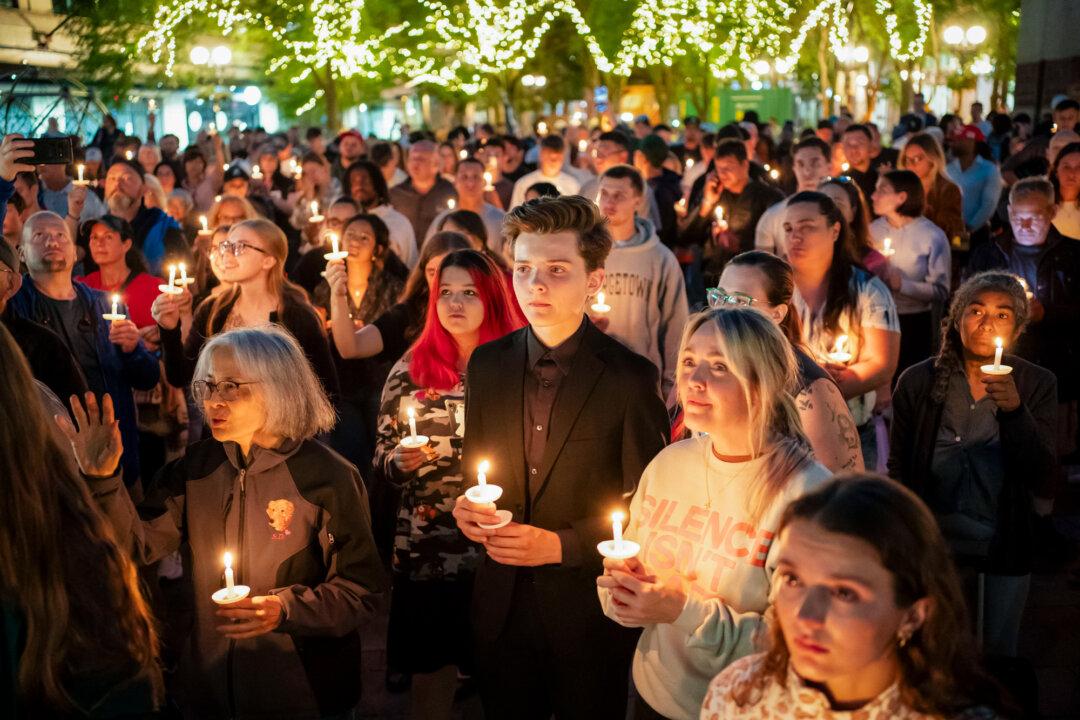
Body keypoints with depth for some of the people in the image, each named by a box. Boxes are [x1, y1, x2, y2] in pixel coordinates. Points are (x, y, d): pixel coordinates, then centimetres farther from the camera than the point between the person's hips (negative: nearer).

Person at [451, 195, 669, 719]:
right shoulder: (487, 364, 1)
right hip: (502, 605, 4)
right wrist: (465, 505, -9)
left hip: (590, 610, -3)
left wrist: (560, 545, -19)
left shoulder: (631, 378, -13)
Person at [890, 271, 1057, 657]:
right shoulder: (918, 382, -6)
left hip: (1004, 550, 0)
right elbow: (898, 470, 0)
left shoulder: (1037, 384, -6)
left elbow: (1043, 479, -12)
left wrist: (1014, 410, -25)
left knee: (997, 655, 15)